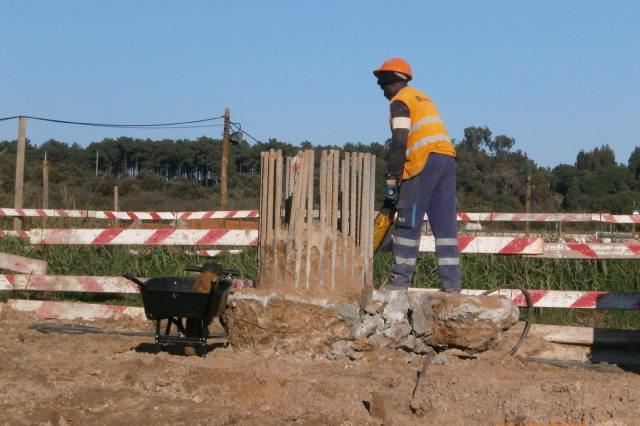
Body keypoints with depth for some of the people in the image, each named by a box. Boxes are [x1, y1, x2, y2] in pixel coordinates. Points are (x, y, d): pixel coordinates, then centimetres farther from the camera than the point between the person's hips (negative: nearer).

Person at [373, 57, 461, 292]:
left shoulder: (400, 101, 1)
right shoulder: (422, 98, 27)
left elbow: (399, 141, -11)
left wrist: (391, 179, -12)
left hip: (425, 161, -8)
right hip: (448, 158, 8)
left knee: (408, 222, -3)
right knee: (445, 225, 5)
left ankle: (399, 281, -4)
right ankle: (452, 284, 1)